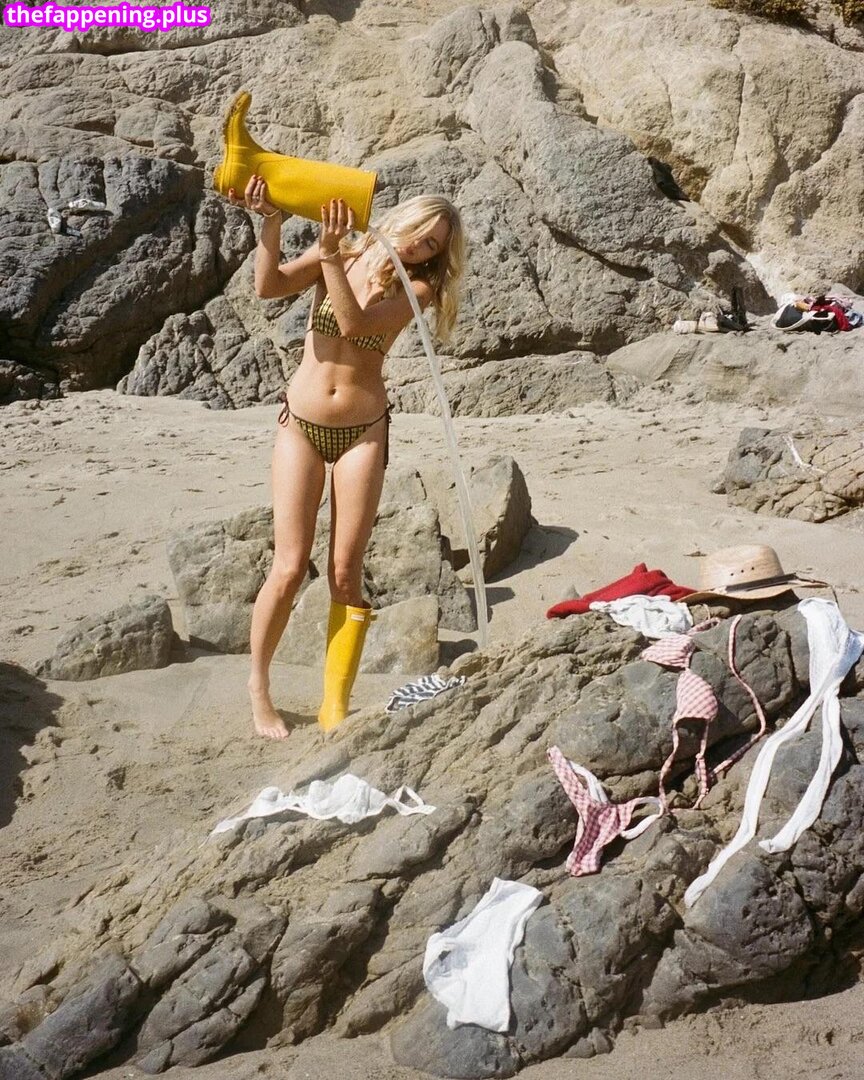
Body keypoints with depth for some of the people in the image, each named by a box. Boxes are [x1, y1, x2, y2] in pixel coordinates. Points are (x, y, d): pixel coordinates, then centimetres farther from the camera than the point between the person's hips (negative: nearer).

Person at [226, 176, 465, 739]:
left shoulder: (416, 287, -2)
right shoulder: (344, 253, 2)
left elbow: (355, 323, -19)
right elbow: (269, 286, -13)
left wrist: (332, 256, -27)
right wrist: (271, 220, -24)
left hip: (363, 432, 0)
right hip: (301, 424, 0)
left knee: (346, 574, -1)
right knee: (291, 567, -5)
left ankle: (335, 705, 12)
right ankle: (258, 685, 16)